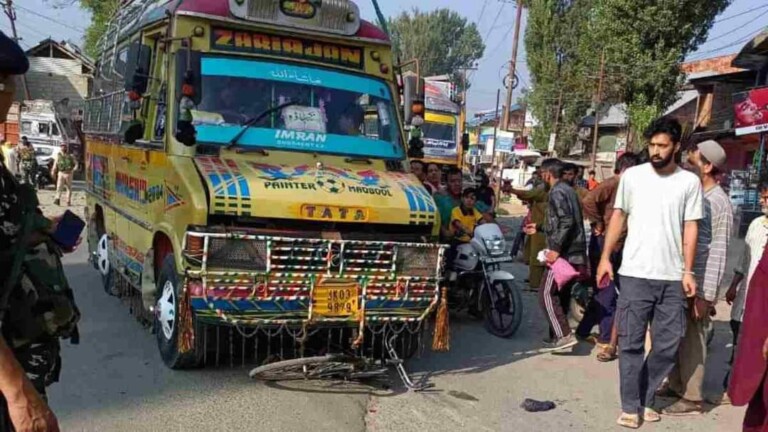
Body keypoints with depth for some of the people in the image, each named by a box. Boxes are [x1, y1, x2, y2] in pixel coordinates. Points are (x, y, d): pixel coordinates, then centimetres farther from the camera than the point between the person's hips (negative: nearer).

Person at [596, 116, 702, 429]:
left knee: (668, 344, 7)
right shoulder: (632, 176, 2)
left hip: (672, 277, 2)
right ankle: (630, 406, 11)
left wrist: (688, 271, -2)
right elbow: (618, 217, 6)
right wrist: (605, 257, -1)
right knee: (631, 342, 1)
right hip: (635, 274, -1)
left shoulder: (689, 182, 3)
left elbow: (690, 228, 4)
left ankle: (645, 398, 23)